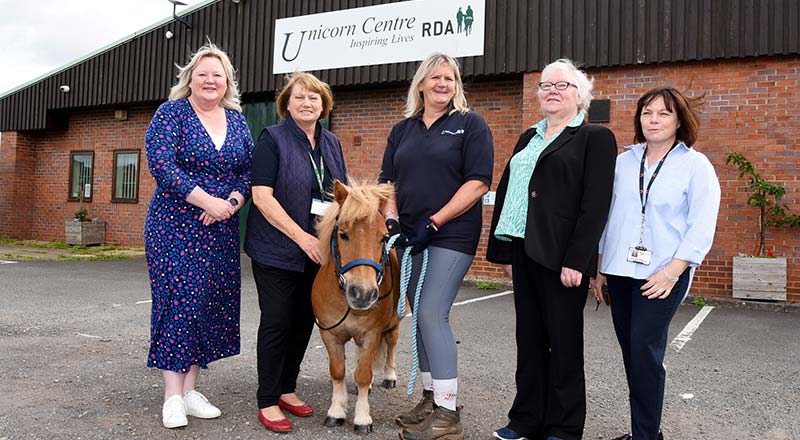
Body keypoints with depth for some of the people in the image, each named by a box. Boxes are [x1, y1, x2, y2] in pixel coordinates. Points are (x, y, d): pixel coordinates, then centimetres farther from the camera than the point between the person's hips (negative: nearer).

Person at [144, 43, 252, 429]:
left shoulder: (237, 119, 12)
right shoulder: (171, 113, -2)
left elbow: (249, 169, 9)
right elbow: (161, 164, -14)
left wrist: (232, 201, -11)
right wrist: (208, 200, -19)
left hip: (222, 228, 5)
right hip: (175, 224, -5)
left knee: (213, 301, 5)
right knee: (177, 298, -5)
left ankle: (190, 389, 16)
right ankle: (172, 396, 3)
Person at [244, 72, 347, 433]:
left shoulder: (331, 143, 10)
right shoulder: (272, 139, -8)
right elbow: (262, 196, -16)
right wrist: (301, 237, -21)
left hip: (317, 251, 6)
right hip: (277, 250, -6)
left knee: (304, 321, 12)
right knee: (277, 321, -1)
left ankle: (287, 389, 28)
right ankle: (267, 402, 12)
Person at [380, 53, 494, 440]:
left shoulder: (470, 125, -2)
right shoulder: (402, 130, 14)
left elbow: (477, 183, -11)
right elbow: (388, 180, 15)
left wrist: (433, 223, -16)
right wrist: (391, 216, -4)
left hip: (451, 236, -6)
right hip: (410, 236, 6)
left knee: (432, 314, -13)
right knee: (422, 317, 10)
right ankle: (431, 398, 23)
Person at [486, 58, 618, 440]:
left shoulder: (595, 138, -2)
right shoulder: (528, 139, 18)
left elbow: (595, 204, -12)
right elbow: (505, 192, 16)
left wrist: (576, 261, -19)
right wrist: (503, 251, 10)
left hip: (561, 257, -6)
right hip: (524, 252, 7)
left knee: (563, 342, 4)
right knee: (529, 339, 13)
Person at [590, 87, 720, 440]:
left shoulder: (696, 165, -1)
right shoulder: (623, 162, 11)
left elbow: (701, 228, -7)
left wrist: (671, 272, -15)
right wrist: (600, 268, 12)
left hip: (661, 275, -4)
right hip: (620, 271, 5)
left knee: (644, 350, -11)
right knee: (631, 351, 8)